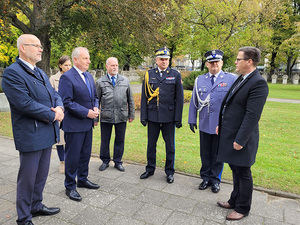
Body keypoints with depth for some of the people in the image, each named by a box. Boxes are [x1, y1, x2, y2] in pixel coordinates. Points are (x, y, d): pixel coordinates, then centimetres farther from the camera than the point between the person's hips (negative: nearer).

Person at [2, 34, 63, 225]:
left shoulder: (41, 73, 15)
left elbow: (55, 94, 13)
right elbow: (25, 103, -22)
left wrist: (59, 108, -8)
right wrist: (52, 115, -14)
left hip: (47, 133, 8)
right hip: (30, 135, -8)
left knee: (41, 175, 19)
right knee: (28, 178, 7)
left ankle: (37, 206, 38)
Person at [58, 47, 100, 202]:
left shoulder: (89, 76, 12)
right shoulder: (67, 77, -14)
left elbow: (94, 96, 19)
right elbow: (66, 102, -19)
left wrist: (95, 107, -2)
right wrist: (86, 112, -19)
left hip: (88, 123, 8)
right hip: (74, 124, -8)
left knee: (86, 154, 18)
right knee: (72, 157, 4)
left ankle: (83, 179, 36)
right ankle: (70, 186, 21)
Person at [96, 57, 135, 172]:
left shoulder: (125, 81, 8)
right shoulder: (100, 82, 3)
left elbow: (130, 99, 11)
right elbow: (96, 100, 5)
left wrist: (131, 114, 9)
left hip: (121, 116, 1)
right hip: (106, 117, -1)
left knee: (120, 140, 9)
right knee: (105, 141, 9)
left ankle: (118, 162, 26)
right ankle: (105, 161, 28)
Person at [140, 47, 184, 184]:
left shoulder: (175, 75, 2)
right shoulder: (149, 75, 6)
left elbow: (179, 98, 0)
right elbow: (144, 97, 5)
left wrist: (178, 118, -4)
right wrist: (143, 116, 1)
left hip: (169, 117, -1)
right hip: (152, 116, 2)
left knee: (170, 145, 8)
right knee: (151, 144, 12)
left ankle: (169, 172, 25)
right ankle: (150, 169, 30)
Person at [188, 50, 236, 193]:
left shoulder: (232, 79, -3)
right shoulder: (199, 80, 7)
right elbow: (194, 101, 9)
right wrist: (192, 119, 6)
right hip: (204, 125, 3)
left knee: (218, 154, 11)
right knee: (205, 154, 13)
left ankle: (215, 180, 29)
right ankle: (206, 178, 31)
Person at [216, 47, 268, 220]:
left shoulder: (258, 83, -19)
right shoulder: (241, 79, 10)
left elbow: (252, 115, -23)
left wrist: (240, 140, -22)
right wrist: (221, 124, 16)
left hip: (240, 137, -9)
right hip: (229, 134, 9)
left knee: (243, 173, 7)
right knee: (235, 170, 21)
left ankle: (243, 209, 26)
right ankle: (235, 201, 38)